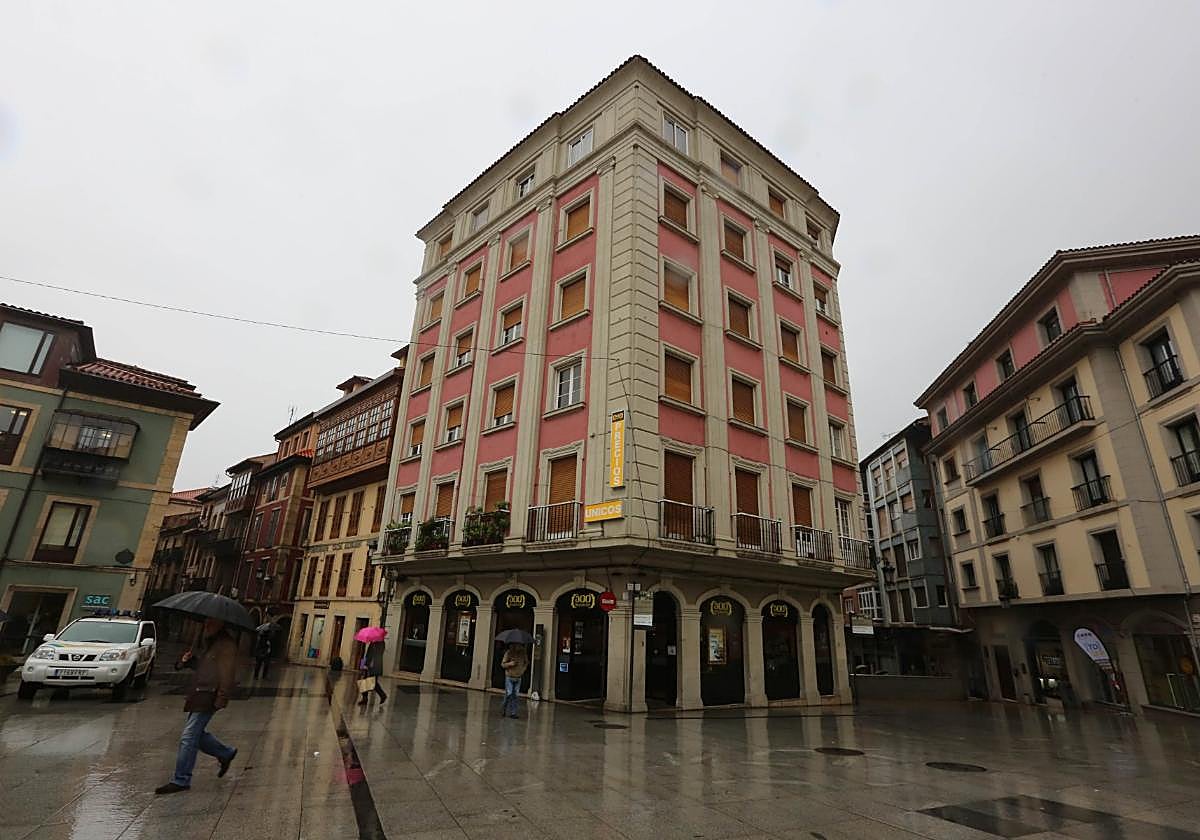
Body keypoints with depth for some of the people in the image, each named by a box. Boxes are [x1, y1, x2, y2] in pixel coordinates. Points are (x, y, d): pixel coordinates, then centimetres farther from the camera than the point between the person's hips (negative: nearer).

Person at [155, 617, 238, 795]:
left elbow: (227, 675, -19)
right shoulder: (210, 642, 15)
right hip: (198, 696, 10)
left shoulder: (227, 645, -16)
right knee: (197, 734, 17)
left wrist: (221, 700, -22)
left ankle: (181, 780, 8)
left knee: (188, 737, -5)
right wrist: (188, 660, 3)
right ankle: (226, 754, 35)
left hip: (208, 698, -10)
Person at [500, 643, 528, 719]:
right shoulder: (509, 652, -10)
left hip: (518, 678, 3)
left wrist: (523, 669, 0)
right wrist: (510, 663, -23)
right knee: (509, 694, -4)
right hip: (509, 677, -3)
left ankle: (512, 713, 9)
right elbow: (502, 664, -6)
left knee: (515, 695, 3)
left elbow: (526, 662, 16)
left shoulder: (523, 653, -1)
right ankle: (503, 708, 19)